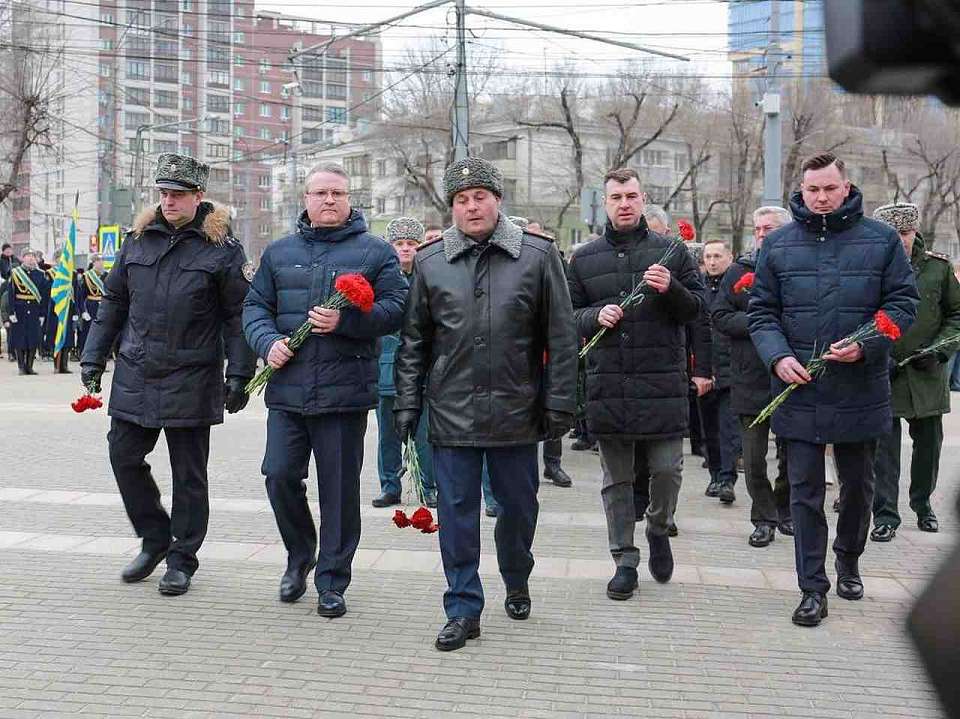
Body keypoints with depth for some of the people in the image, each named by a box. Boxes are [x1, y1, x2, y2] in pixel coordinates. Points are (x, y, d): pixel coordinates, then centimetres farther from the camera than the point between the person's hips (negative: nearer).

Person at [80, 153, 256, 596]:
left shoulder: (221, 247, -4)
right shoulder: (138, 240, 9)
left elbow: (237, 316, -4)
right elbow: (112, 304, 16)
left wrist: (238, 375, -8)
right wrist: (93, 359, 12)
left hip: (190, 381, -4)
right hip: (134, 376, 5)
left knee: (188, 473, 4)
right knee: (124, 457, 7)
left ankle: (182, 559, 18)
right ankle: (155, 539, 26)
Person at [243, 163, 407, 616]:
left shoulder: (375, 252, 5)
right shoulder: (279, 252, 15)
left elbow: (395, 308, -3)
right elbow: (255, 306, 15)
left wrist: (345, 321, -18)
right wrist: (268, 342, -5)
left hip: (345, 391, -3)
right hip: (287, 388, 3)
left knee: (340, 488, 2)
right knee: (279, 476, 1)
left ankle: (332, 582, 15)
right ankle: (300, 556, 27)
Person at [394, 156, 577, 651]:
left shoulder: (538, 256, -1)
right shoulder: (429, 263, 5)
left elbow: (561, 338, 0)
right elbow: (413, 340, 9)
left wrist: (559, 404, -4)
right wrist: (407, 403, 4)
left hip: (516, 412, 0)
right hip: (451, 412, 1)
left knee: (519, 507, 14)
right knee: (457, 512, 3)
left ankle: (517, 585, 39)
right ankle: (464, 609, 14)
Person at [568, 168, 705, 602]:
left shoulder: (671, 252, 5)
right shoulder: (585, 259, 9)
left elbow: (696, 307, 6)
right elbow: (568, 315, 11)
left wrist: (671, 289, -14)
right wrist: (596, 316, -10)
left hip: (662, 383, -1)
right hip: (607, 384, 1)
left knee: (667, 470, 1)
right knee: (617, 478, 8)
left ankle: (658, 528, 32)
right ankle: (625, 561, 19)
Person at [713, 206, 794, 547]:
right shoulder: (739, 270, 5)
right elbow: (720, 316, -1)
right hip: (751, 378, 0)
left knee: (792, 453, 12)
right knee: (754, 457, 2)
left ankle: (785, 511, 30)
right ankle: (764, 518, 15)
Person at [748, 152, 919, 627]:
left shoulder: (881, 240, 0)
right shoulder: (778, 245, 3)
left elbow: (903, 303, 0)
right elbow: (761, 312, 4)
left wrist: (866, 345, -16)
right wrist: (778, 356, -14)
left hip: (861, 391, 0)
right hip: (799, 392, 0)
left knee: (858, 486, 16)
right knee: (805, 492, 2)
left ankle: (848, 561, 40)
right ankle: (812, 588, 10)